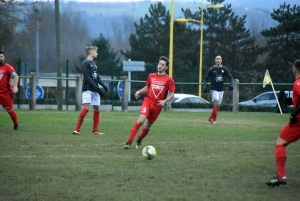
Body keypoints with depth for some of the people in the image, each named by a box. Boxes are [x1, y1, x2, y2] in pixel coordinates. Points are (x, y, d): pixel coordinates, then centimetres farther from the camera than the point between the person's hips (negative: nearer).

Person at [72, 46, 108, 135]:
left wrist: (103, 85, 3)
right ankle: (77, 129, -15)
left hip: (95, 90, 8)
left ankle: (95, 130, 15)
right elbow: (87, 78, -16)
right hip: (87, 89, -8)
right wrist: (97, 88, -19)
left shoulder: (93, 63, 16)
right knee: (86, 108, -18)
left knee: (97, 109, 7)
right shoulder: (85, 63, -8)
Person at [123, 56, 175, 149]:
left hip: (157, 106, 0)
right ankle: (129, 142, -24)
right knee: (141, 120, -23)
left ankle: (139, 140, 40)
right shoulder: (151, 76, 8)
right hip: (147, 101, 0)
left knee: (147, 126, 9)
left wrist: (164, 101, -16)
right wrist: (139, 92, 2)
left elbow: (172, 94, 1)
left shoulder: (169, 80, -1)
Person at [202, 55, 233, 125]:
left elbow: (230, 77, 3)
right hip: (214, 90, -4)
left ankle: (211, 118, 25)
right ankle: (214, 120, -6)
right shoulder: (211, 69, -3)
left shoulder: (224, 69, 3)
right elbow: (205, 79, 4)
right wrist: (204, 87, -10)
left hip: (221, 90, 4)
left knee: (217, 106, 7)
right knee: (217, 104, -18)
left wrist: (231, 84, -16)